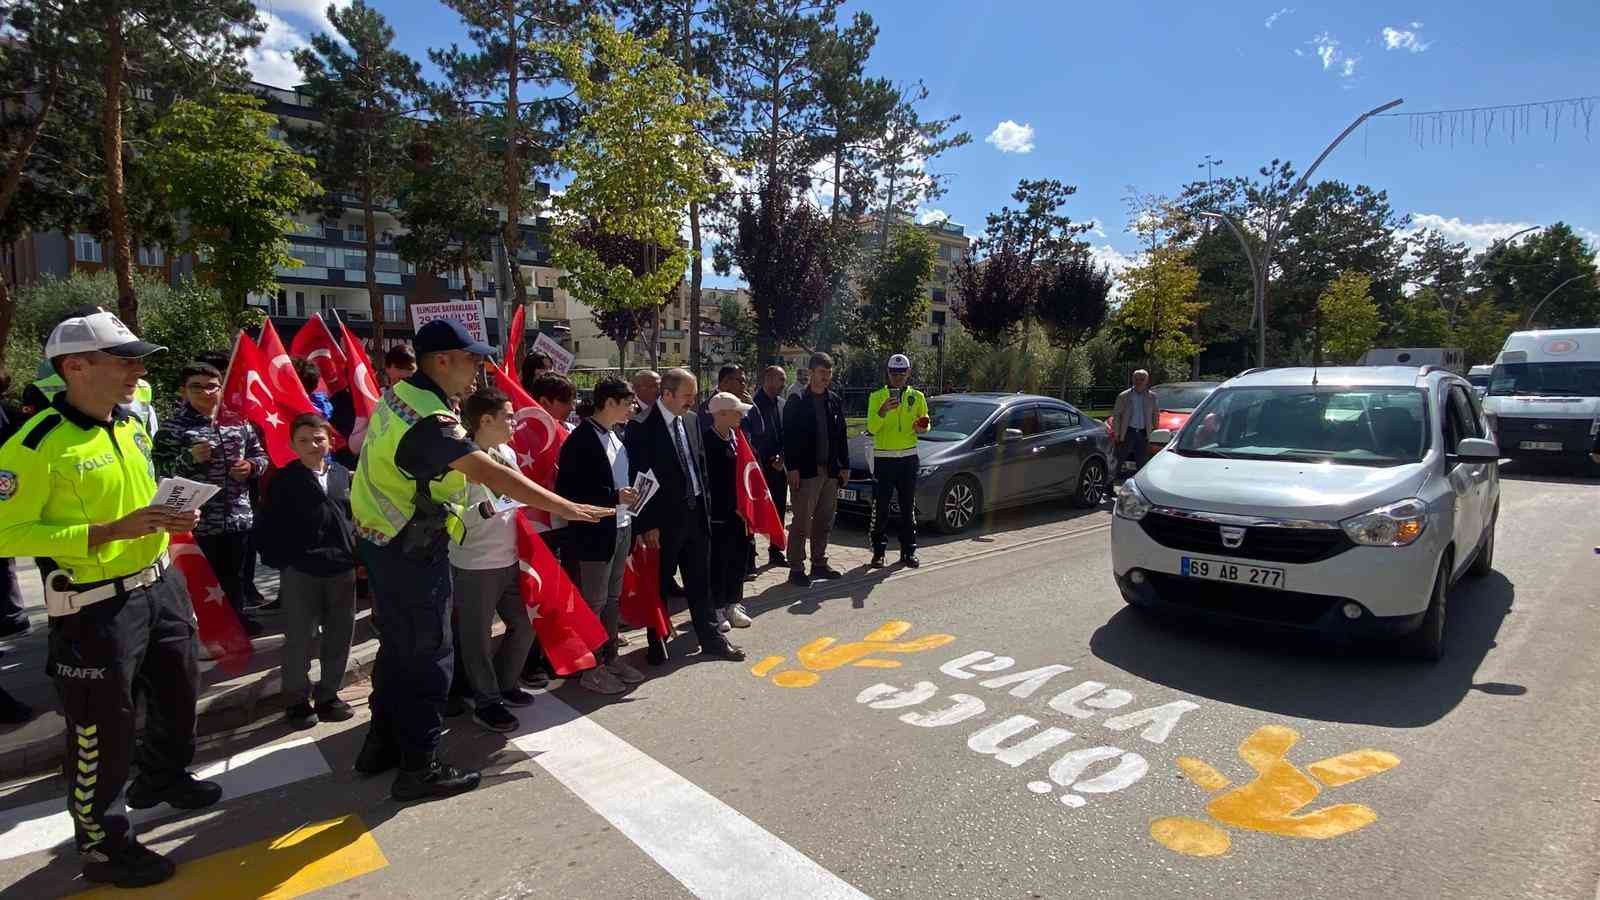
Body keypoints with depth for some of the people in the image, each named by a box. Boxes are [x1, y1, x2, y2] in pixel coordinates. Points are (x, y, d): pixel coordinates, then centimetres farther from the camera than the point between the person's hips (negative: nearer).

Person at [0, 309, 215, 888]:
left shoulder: (132, 424, 5)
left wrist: (170, 517, -2)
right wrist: (109, 533, -28)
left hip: (160, 586, 8)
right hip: (96, 609, -8)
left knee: (179, 694, 23)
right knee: (103, 731, 6)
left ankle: (163, 779, 49)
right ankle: (101, 846, 27)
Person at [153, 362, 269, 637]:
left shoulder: (238, 421, 8)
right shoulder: (173, 426, -5)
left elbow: (259, 454, 18)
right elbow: (160, 469, -9)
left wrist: (251, 466, -3)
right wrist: (189, 457, -24)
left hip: (238, 517, 4)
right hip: (198, 520, -4)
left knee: (235, 576, 18)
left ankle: (241, 620, 34)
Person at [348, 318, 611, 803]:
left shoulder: (399, 393, 3)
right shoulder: (429, 418, -26)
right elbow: (491, 474, -34)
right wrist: (564, 507, -34)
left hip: (383, 542, 10)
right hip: (412, 551, -10)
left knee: (397, 646, 22)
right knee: (428, 656, 2)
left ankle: (382, 743, 37)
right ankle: (419, 767, 14)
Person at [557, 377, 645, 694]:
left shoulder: (616, 436, 9)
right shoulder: (580, 440, -16)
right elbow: (567, 489, -19)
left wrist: (629, 497, 8)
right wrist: (614, 497, -21)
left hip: (621, 529, 8)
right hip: (595, 533, -8)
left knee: (613, 599, 17)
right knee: (594, 603, 4)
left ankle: (610, 658, 30)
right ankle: (590, 669, 16)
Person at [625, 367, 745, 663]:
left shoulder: (691, 419, 7)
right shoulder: (643, 426, -14)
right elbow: (637, 479, -14)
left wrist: (705, 503, 10)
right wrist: (647, 524, -15)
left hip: (696, 512, 6)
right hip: (664, 517, -6)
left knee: (700, 582, 15)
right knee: (659, 584, 10)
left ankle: (711, 639, 26)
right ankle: (657, 643, 26)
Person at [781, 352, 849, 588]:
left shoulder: (835, 401, 12)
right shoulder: (797, 401, -4)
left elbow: (841, 436, 15)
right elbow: (789, 437, -9)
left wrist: (844, 465, 9)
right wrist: (792, 467, -15)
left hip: (830, 471, 6)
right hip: (806, 471, -6)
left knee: (824, 522, 12)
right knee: (802, 522, -4)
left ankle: (819, 563, 23)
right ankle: (796, 568, 3)